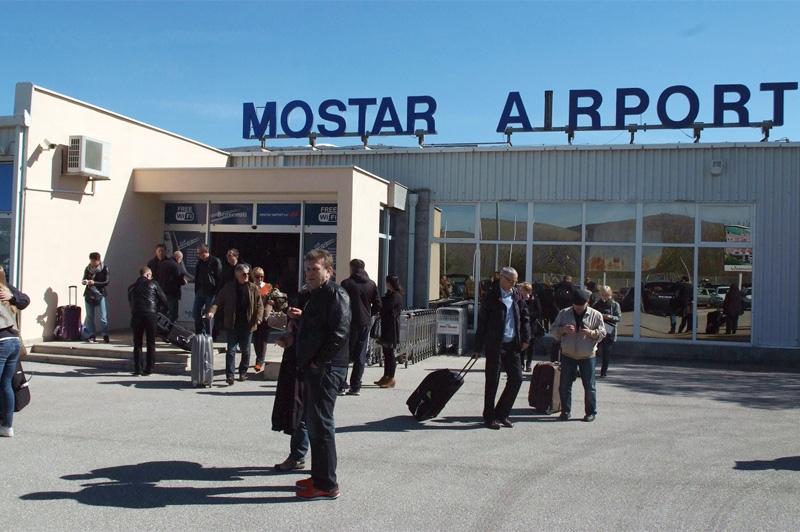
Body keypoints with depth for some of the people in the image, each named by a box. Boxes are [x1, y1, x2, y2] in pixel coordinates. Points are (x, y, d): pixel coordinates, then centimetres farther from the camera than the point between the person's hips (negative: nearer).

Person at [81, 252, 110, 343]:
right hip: (89, 295, 3)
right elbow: (84, 279, 10)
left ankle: (105, 335, 6)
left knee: (103, 317, -2)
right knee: (89, 316, 7)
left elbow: (106, 282, -10)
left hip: (100, 295, -3)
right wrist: (84, 282, -14)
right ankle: (91, 336, 14)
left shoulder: (104, 268, -6)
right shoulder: (88, 268, 3)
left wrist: (94, 283, -22)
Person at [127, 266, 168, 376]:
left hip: (136, 316, 3)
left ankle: (137, 369, 8)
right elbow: (164, 299, 7)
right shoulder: (153, 284, 7)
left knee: (137, 343, 11)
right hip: (150, 314, -3)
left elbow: (130, 302, 20)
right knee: (151, 343, 8)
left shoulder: (131, 287, 17)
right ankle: (149, 368, 7)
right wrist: (156, 305, 25)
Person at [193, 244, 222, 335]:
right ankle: (200, 333, 17)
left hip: (211, 292, -6)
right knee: (196, 313, 6)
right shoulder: (199, 262, 10)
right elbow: (196, 277, 17)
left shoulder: (215, 262, -9)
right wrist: (196, 291, 11)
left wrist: (216, 292, -13)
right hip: (200, 291, 6)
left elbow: (219, 279, -9)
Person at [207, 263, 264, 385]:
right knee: (231, 350, -2)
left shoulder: (253, 288, 3)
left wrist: (258, 318, -11)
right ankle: (229, 375, 0)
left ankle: (243, 372, 25)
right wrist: (212, 311, -18)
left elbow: (259, 305, 4)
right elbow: (218, 301, 0)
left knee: (245, 350, 10)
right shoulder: (228, 288, 2)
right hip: (232, 325, -1)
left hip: (247, 325, 1)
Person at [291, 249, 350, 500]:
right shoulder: (316, 295, 18)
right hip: (313, 368, 10)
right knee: (313, 421, 16)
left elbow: (339, 332, -22)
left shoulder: (336, 294, -13)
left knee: (321, 424, -6)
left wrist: (319, 361, -19)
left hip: (327, 369, -10)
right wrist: (302, 316, 11)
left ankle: (327, 485, 1)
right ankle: (319, 476, 27)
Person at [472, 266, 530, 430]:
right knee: (492, 381, 1)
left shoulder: (517, 296, 9)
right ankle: (489, 417, 14)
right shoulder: (491, 296, -7)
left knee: (517, 377, 3)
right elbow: (482, 321, -6)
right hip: (495, 345, -5)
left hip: (512, 345, 5)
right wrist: (478, 348, -7)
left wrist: (525, 338, 1)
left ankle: (501, 413, 18)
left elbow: (524, 317, 14)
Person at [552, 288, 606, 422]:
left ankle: (591, 412, 15)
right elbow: (554, 329, 6)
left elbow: (602, 333, -1)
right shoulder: (564, 313, 4)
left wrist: (591, 333, -20)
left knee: (589, 386, 3)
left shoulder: (596, 315, -2)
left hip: (587, 356, -2)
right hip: (568, 355, 2)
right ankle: (565, 411, 16)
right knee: (565, 385, 4)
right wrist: (563, 330, -15)